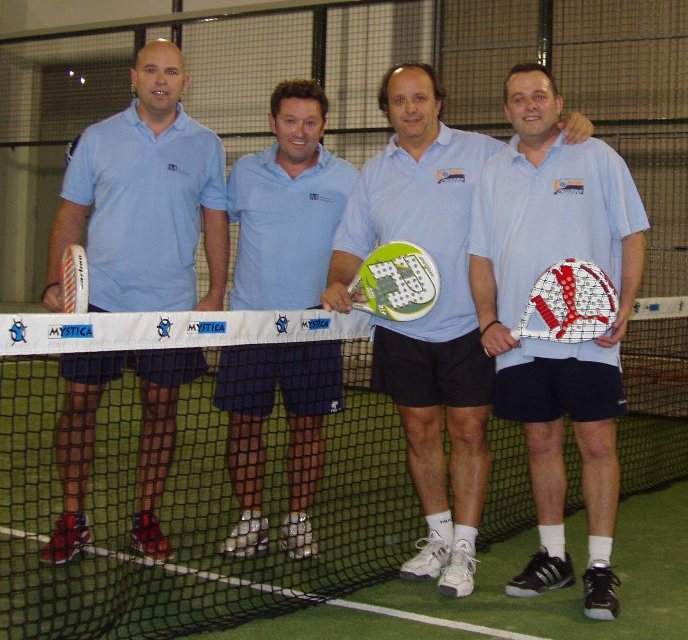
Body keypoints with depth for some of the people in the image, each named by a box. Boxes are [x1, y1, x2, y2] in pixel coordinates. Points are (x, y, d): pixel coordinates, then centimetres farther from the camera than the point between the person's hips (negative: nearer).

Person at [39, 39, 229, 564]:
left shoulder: (206, 146, 6)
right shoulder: (98, 138, 5)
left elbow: (215, 222, 7)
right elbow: (72, 214, 8)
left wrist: (217, 294, -1)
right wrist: (54, 282, -2)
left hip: (172, 303, 0)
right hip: (98, 298, 0)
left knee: (161, 407, 4)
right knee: (80, 402, 0)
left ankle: (147, 519, 17)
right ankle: (73, 520, 12)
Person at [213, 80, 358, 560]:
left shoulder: (346, 179, 1)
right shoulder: (244, 172, 6)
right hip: (249, 319, 1)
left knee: (308, 424, 5)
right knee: (245, 421, 3)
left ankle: (299, 520, 19)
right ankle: (251, 519, 17)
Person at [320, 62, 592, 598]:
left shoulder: (482, 153, 0)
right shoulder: (374, 173, 10)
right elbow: (352, 246, 11)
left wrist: (569, 130, -16)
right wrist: (338, 283, -8)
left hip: (469, 327, -3)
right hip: (401, 330, 4)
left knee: (469, 433, 0)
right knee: (420, 433, 10)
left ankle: (463, 548, 10)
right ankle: (438, 536, 25)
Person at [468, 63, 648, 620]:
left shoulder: (597, 158, 1)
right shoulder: (493, 173, 12)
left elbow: (632, 236, 0)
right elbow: (482, 255, 13)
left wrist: (624, 310, -11)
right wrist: (488, 320, 1)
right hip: (520, 339, 4)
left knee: (597, 443, -3)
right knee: (541, 443, 9)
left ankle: (600, 567, 4)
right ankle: (553, 556, 21)